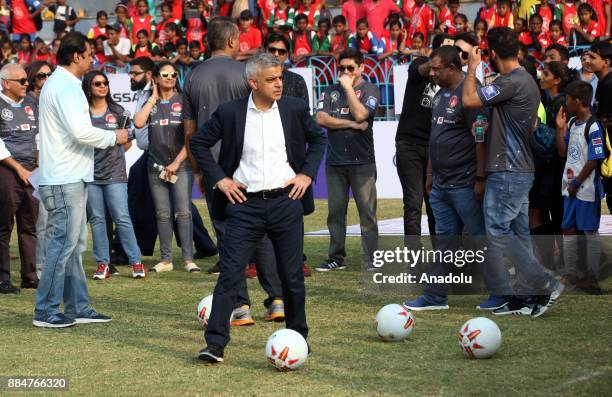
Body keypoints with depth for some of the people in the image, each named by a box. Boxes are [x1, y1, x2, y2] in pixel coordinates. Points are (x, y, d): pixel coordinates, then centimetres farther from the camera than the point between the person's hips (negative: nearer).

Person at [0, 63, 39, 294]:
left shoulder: (30, 104, 14)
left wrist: (39, 168, 8)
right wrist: (19, 169, -11)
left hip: (31, 171, 6)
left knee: (29, 226, 8)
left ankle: (30, 276, 13)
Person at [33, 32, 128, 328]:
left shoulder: (61, 83, 18)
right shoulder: (65, 86, -15)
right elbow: (81, 131, -24)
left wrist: (110, 137, 13)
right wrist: (114, 137, -11)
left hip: (70, 178, 11)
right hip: (64, 180, -11)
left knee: (73, 244, 13)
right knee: (63, 243, -8)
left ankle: (78, 307, 18)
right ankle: (46, 312, -4)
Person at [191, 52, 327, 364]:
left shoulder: (294, 109, 2)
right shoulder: (229, 113, -3)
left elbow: (318, 139, 18)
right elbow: (198, 143, 8)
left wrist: (307, 174, 5)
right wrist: (219, 179, 0)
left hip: (286, 201, 2)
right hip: (245, 204, -2)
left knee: (292, 276, 9)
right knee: (230, 273, -8)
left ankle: (298, 338, 26)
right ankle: (215, 343, -6)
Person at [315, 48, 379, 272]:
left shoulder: (369, 90, 2)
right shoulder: (330, 91, 13)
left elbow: (360, 114, -15)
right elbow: (321, 119, -2)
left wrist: (348, 87, -7)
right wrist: (352, 125, -7)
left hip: (362, 161, -4)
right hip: (335, 161, 4)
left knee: (367, 212, -4)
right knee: (335, 211, 7)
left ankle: (371, 260, -2)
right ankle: (336, 258, 14)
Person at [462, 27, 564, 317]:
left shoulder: (512, 82, -18)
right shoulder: (527, 81, 14)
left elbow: (469, 99, -21)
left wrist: (472, 67, -6)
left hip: (507, 171, -10)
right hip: (522, 170, 10)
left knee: (497, 231, -7)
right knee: (518, 233, 10)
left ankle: (545, 284, -10)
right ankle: (523, 298, 11)